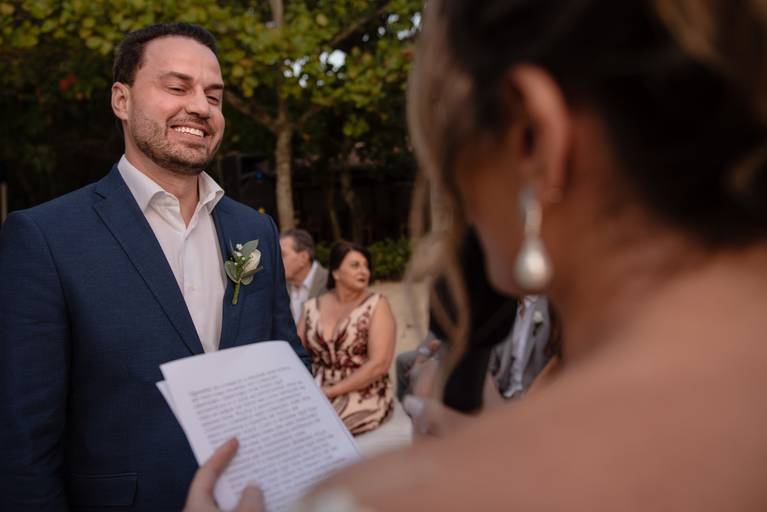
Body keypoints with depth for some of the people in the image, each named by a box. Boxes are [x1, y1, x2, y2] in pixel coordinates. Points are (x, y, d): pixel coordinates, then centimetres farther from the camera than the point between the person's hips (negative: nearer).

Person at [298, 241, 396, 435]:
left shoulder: (376, 305, -3)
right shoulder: (312, 308, 8)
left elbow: (379, 364, -12)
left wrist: (331, 391, -16)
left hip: (364, 396, -3)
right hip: (316, 395, 4)